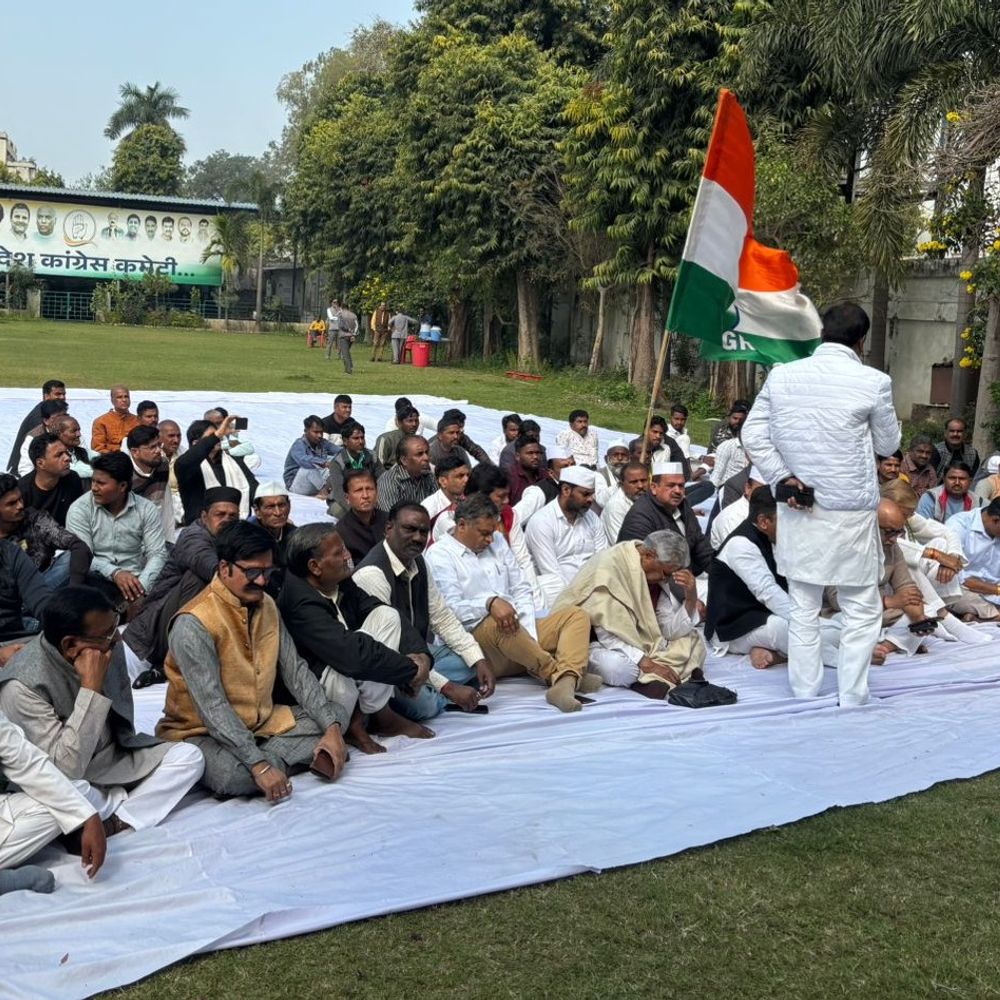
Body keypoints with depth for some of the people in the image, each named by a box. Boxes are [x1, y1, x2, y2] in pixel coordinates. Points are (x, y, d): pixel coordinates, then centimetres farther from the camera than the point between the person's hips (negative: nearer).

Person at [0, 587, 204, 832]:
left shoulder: (108, 645, -11)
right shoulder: (23, 686, -30)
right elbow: (66, 770, -35)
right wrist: (91, 685, -36)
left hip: (113, 756, 7)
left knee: (189, 757, -9)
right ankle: (121, 799, -10)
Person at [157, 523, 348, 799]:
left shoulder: (266, 605, 3)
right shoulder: (193, 624, -22)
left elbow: (295, 671, 3)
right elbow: (211, 707, -28)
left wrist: (332, 727, -11)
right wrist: (260, 766, -34)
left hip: (262, 722, 8)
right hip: (201, 732, -7)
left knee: (336, 715, 0)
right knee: (236, 776, -37)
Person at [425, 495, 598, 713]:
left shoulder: (497, 541, 18)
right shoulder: (439, 554, -1)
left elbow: (521, 590, 14)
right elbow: (452, 608, -14)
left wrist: (529, 637, -2)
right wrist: (490, 603, -33)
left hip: (520, 632, 7)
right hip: (478, 636, -7)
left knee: (576, 615, -9)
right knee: (495, 623, -38)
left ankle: (564, 684, -38)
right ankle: (557, 674, -23)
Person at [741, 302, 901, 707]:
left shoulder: (781, 375, 0)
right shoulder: (873, 382, -10)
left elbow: (753, 436, -1)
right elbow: (888, 445, 4)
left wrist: (782, 478, -3)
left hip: (797, 510, 4)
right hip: (850, 513, -4)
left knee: (803, 610, 12)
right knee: (862, 611, 10)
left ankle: (805, 701, 19)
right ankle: (851, 703, 11)